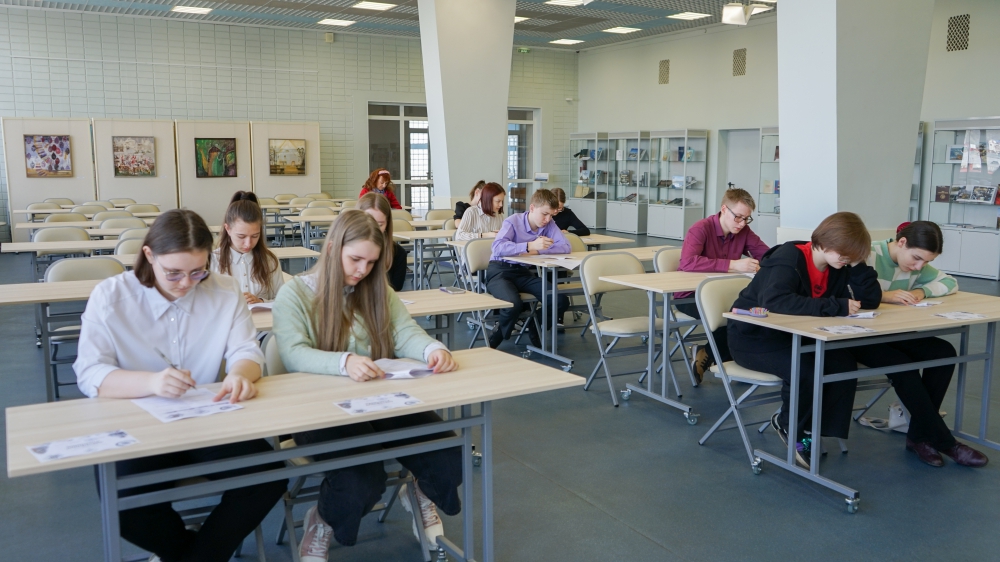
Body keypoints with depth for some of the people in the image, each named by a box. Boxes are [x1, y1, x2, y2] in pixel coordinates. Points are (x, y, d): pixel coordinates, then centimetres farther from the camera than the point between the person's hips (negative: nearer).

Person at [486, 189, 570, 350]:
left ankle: (534, 330, 15)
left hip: (525, 272, 5)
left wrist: (538, 250, -25)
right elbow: (497, 247, -33)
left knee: (561, 301, -14)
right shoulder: (513, 221, -16)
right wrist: (530, 245, -42)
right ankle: (493, 342, -6)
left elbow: (565, 247, -13)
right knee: (514, 304, -35)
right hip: (500, 271, -5)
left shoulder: (549, 224, 0)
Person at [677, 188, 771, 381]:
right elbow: (687, 262, -35)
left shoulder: (744, 231, 1)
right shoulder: (701, 229, -18)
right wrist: (733, 265, -40)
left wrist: (762, 265, -26)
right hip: (691, 295, -6)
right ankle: (708, 355, -5)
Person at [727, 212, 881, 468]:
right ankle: (788, 425, -1)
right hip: (753, 338, -8)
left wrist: (857, 263, -15)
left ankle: (808, 430, 1)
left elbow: (871, 299, -3)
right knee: (805, 371, -31)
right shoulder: (789, 259, -24)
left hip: (794, 337, 8)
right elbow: (775, 301, -43)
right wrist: (838, 307, -40)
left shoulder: (838, 266, 0)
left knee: (844, 365, -16)